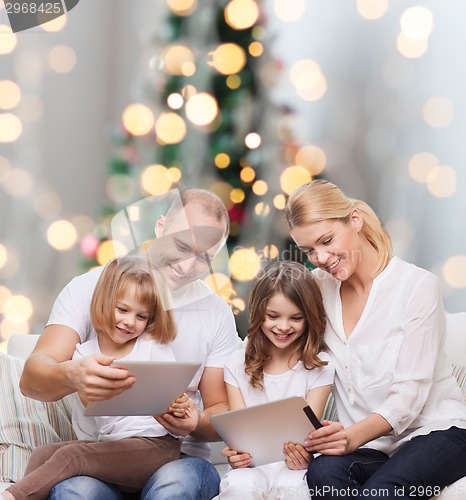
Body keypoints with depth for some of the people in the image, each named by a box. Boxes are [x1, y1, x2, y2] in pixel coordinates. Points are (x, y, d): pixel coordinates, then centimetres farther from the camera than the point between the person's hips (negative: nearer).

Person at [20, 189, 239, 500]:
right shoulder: (90, 288, 3)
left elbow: (221, 413, 11)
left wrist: (197, 423, -15)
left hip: (178, 458, 1)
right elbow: (31, 378, -8)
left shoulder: (217, 313, 9)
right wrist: (72, 376, -33)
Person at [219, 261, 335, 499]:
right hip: (251, 464, 1)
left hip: (294, 468, 0)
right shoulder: (238, 365, 7)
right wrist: (236, 455, -22)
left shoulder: (319, 366, 3)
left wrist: (302, 454, -26)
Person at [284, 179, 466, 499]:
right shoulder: (317, 288, 7)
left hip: (435, 430, -4)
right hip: (367, 443, 4)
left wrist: (355, 435, -33)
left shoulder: (418, 286, -8)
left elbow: (409, 394, -14)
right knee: (323, 472, -31)